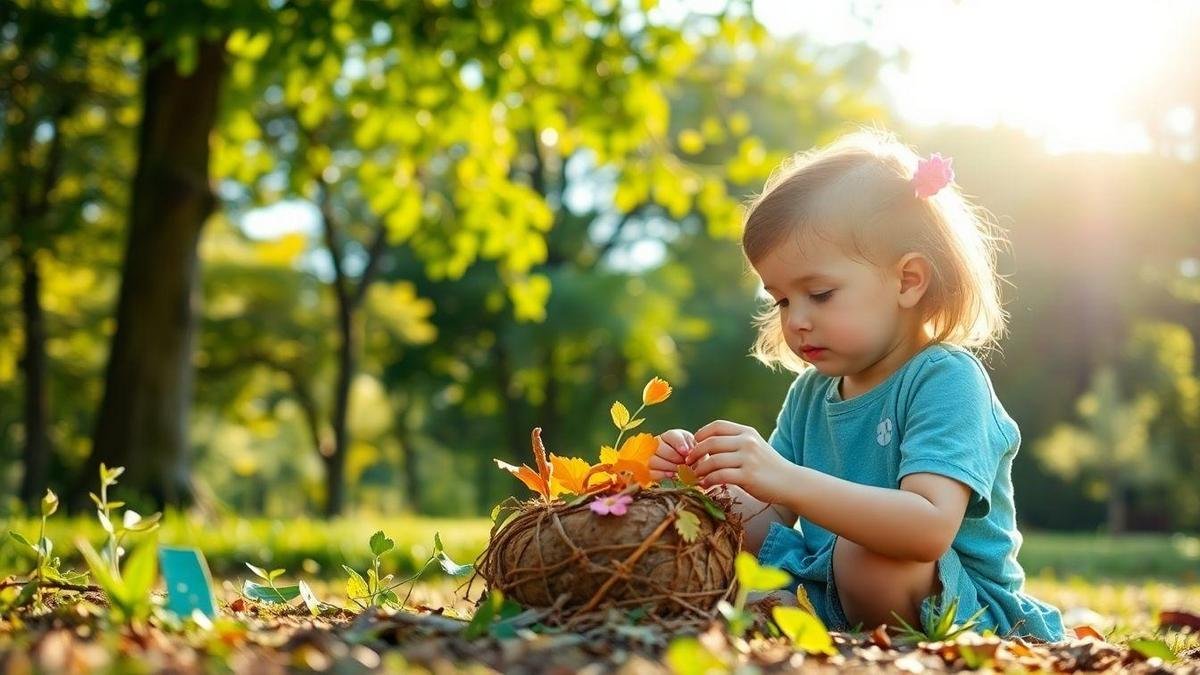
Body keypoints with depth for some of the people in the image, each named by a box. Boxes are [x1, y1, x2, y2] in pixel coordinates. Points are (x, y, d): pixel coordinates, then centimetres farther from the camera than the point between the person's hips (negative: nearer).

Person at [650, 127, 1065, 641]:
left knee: (863, 552, -36)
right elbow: (772, 520, 7)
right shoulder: (810, 391, 8)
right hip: (830, 595, 7)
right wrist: (708, 479, -13)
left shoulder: (946, 380, -17)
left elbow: (930, 529, -33)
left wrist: (786, 479, -41)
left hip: (968, 613, -7)